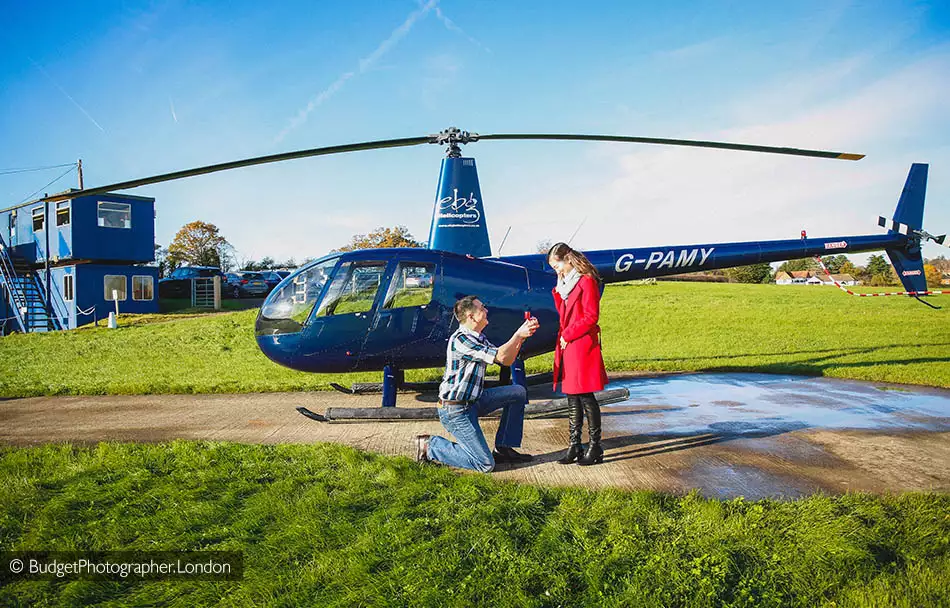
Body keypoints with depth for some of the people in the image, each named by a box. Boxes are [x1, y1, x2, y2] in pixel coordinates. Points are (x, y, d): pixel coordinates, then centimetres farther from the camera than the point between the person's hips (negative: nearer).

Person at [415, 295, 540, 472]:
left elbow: (507, 360, 11)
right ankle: (430, 446, 2)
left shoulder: (479, 338, 11)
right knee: (485, 464, -10)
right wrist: (518, 334, -17)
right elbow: (500, 356, -26)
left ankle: (503, 449, 12)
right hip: (455, 410, -10)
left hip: (473, 401, 10)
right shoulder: (460, 339, -21)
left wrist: (522, 336, -1)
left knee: (518, 392, 8)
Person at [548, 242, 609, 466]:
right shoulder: (566, 283, 17)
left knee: (586, 397, -3)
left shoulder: (586, 281, -10)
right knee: (572, 398, 10)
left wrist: (568, 335, -12)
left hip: (583, 347, -9)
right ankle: (575, 446, 17)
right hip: (567, 347, 9)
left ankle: (595, 447, 7)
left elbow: (591, 317, -15)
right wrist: (558, 289, 7)